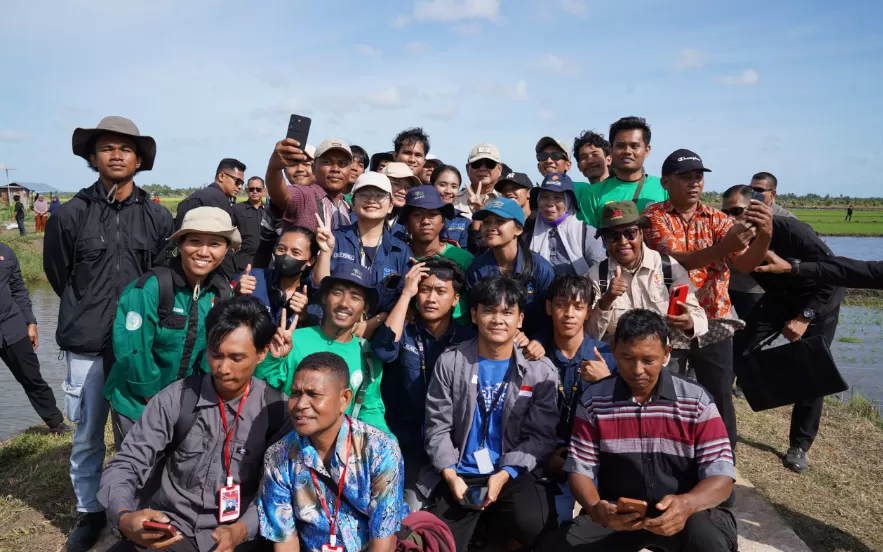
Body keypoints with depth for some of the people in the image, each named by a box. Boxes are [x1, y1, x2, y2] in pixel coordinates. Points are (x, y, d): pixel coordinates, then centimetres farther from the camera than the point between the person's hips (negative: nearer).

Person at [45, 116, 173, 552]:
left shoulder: (158, 217, 0)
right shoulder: (69, 214, -1)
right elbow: (58, 276, 10)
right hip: (86, 344, 0)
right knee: (88, 436, 11)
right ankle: (90, 512, 31)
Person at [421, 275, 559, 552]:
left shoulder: (541, 371, 0)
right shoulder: (450, 362, 1)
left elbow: (540, 436, -3)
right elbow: (437, 427, 1)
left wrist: (505, 474, -17)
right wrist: (450, 475, -14)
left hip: (514, 474, 0)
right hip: (458, 475, 1)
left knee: (533, 526, -26)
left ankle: (494, 527, 7)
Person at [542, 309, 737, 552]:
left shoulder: (696, 401, -6)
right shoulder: (593, 400, -3)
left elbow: (721, 475, -9)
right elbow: (580, 468, -2)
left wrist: (687, 504, -31)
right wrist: (594, 509, -25)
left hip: (683, 513, -1)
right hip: (617, 514, 2)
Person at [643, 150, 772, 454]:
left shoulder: (717, 218, 4)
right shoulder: (654, 216, -5)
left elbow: (745, 264, -8)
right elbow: (673, 262, -20)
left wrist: (764, 236, -30)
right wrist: (723, 246, -36)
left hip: (714, 324, 3)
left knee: (719, 399, 8)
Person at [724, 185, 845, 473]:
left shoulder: (790, 229, -32)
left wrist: (805, 316, -31)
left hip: (820, 297, -4)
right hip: (779, 297, 4)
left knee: (810, 372, -5)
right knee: (737, 347, -10)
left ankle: (799, 446, 9)